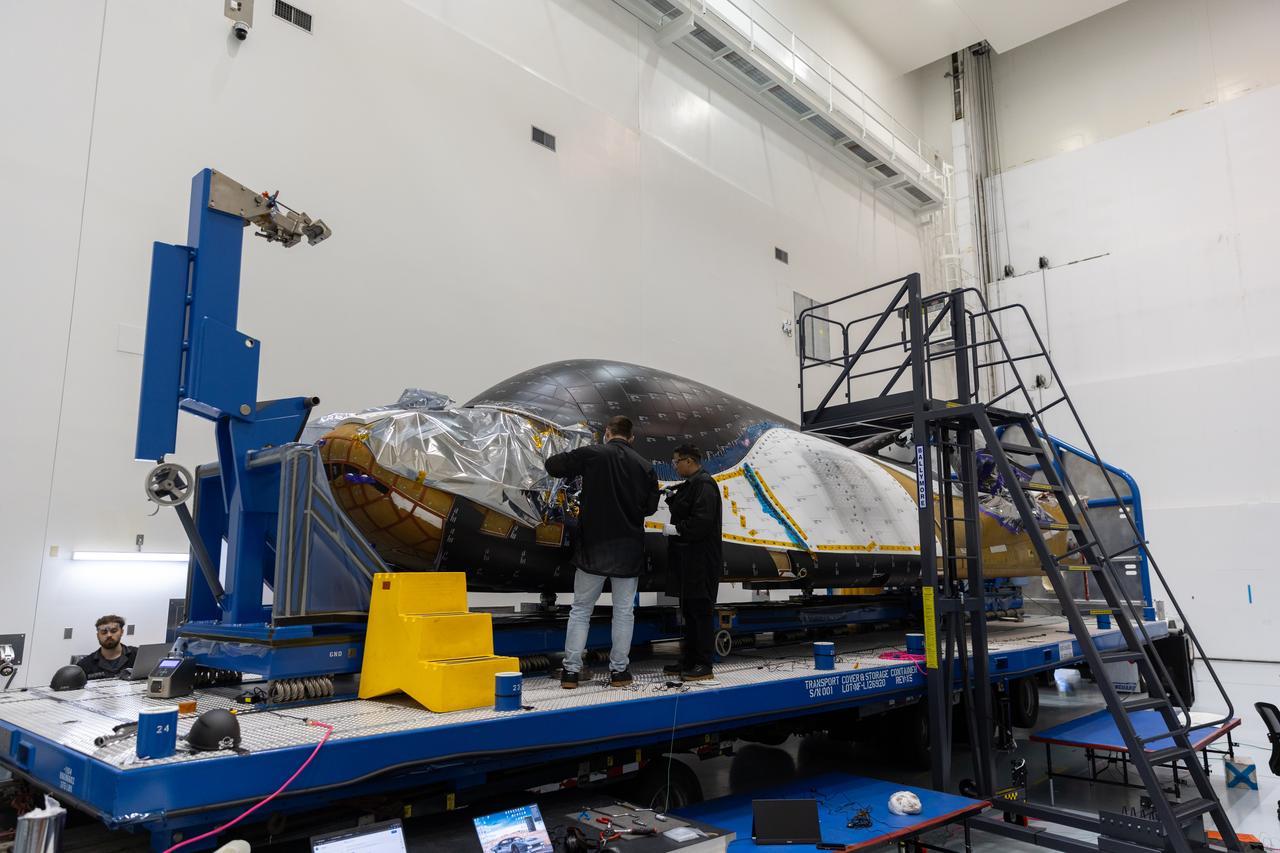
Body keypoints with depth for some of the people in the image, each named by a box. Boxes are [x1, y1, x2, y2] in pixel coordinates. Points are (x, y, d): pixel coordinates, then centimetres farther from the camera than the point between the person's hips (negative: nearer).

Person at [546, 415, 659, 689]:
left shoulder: (592, 454, -6)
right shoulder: (645, 466, 3)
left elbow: (553, 465, -3)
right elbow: (651, 507, 7)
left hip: (593, 546, -1)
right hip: (629, 549, 2)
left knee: (580, 609, 9)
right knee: (623, 611, 11)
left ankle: (571, 670, 8)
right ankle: (619, 670, 14)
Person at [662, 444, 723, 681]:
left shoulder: (704, 484, -14)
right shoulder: (691, 484, 16)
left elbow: (702, 521, -24)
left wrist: (675, 528, -14)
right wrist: (673, 499, 6)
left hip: (701, 561, -10)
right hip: (688, 561, 10)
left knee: (701, 610, -4)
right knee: (690, 611, 14)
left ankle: (704, 665, 3)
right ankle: (689, 661, 22)